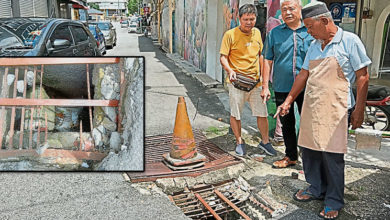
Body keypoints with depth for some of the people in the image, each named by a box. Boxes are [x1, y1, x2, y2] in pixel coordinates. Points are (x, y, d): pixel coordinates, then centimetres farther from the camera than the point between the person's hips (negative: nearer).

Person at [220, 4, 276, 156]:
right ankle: (239, 142, 24)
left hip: (255, 80, 4)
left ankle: (265, 141, 25)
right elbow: (223, 57, -7)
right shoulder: (230, 34, -7)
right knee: (235, 114, 5)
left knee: (262, 113, 7)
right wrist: (230, 71, -24)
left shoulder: (257, 33, 10)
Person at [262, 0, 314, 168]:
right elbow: (268, 60, 6)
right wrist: (265, 86, 1)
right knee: (287, 124, 12)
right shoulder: (274, 33, 6)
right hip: (282, 88, 2)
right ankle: (291, 156, 29)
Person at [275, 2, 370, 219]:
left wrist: (359, 109, -8)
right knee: (309, 149, 12)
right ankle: (316, 189, 31)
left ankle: (334, 202, 15)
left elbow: (362, 77, -5)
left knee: (332, 155, -2)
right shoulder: (314, 46, 12)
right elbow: (304, 75, 17)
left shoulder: (350, 41, -5)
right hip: (311, 108, 6)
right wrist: (288, 101, 15)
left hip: (335, 110, -6)